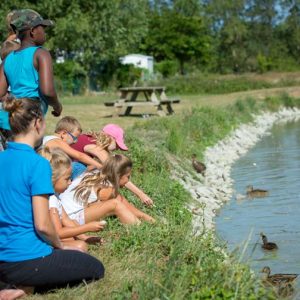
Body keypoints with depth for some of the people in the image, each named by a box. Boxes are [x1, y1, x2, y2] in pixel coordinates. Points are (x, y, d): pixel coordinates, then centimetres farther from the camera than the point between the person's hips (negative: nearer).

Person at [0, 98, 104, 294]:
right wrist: (60, 246, 1)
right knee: (96, 269, 14)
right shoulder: (37, 164, -18)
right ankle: (30, 288, -3)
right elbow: (42, 225, -20)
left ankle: (24, 286, 8)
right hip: (27, 259, -8)